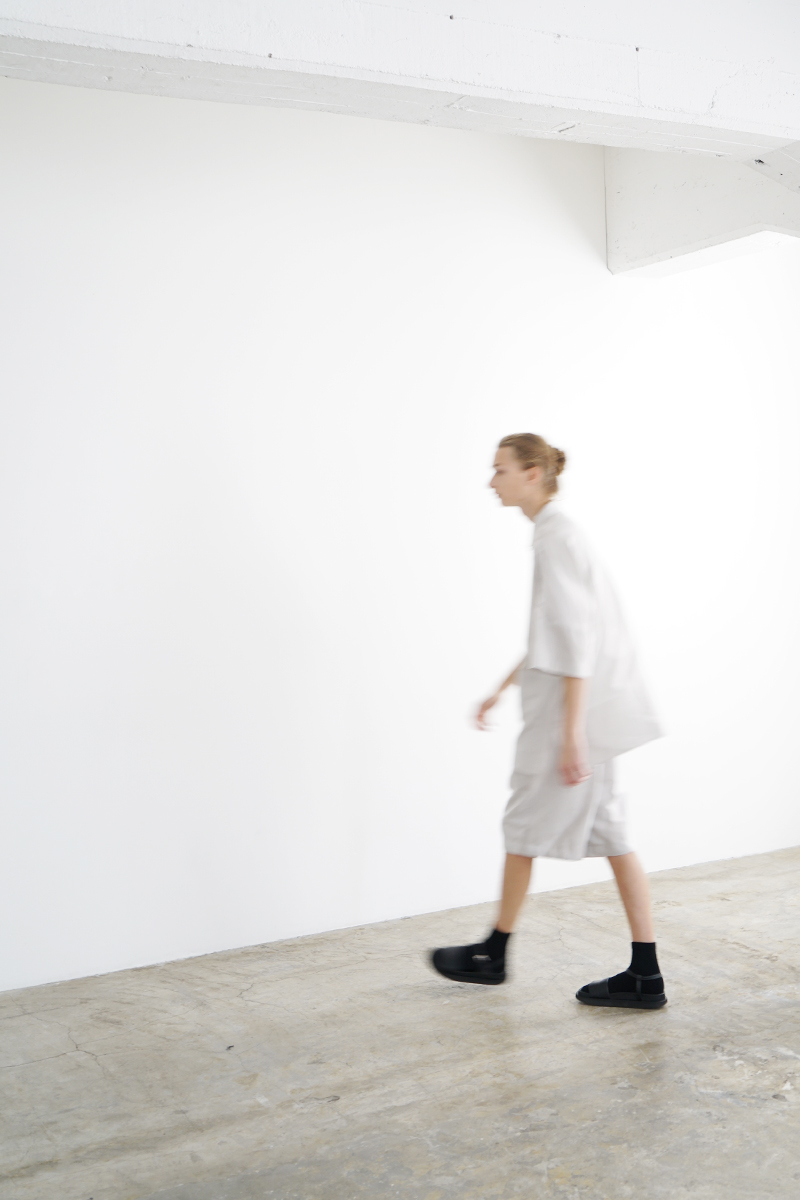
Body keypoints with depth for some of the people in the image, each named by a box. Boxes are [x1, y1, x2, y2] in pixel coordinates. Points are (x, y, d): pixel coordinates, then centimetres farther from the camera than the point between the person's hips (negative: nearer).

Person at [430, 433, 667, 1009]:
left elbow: (576, 641, -21)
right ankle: (645, 976, 11)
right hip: (586, 710, 9)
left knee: (525, 829, 6)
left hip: (570, 711, -9)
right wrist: (504, 689, 26)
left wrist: (571, 733, -23)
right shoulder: (556, 532, 15)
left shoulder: (556, 536, -16)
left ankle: (493, 955, 23)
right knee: (609, 835, 8)